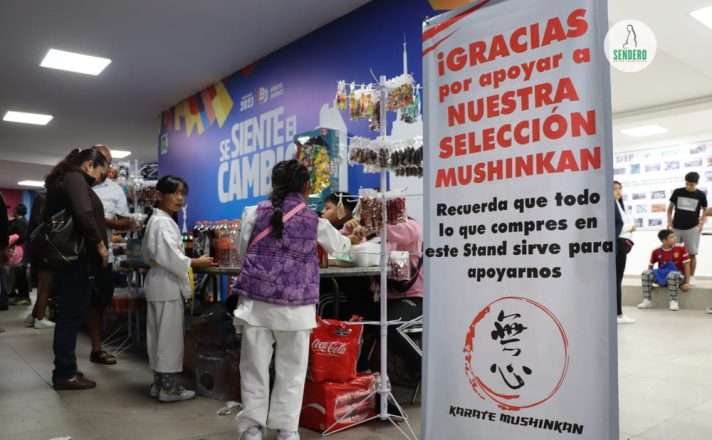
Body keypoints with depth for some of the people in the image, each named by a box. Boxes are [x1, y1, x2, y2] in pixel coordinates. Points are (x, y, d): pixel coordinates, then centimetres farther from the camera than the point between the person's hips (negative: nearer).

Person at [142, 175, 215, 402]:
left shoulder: (157, 220, 16)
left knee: (159, 335, 15)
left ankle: (159, 383, 24)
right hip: (167, 284, -11)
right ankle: (168, 388, 5)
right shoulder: (163, 222, -17)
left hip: (160, 281, 11)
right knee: (169, 336, -3)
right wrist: (194, 263, -17)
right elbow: (169, 256, -25)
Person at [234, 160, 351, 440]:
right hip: (296, 307, -1)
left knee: (254, 368, 10)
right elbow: (340, 246, 19)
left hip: (256, 303, 1)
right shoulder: (314, 221, 2)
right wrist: (347, 241, 42)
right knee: (291, 372, 11)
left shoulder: (253, 214, 2)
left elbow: (243, 252, 10)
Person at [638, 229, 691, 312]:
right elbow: (651, 266, 13)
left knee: (672, 275, -39)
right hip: (661, 275, 3)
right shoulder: (657, 252, -1)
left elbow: (686, 265, -6)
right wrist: (650, 279, 2)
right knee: (646, 273, -21)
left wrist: (687, 282, -10)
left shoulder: (680, 248, -8)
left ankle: (674, 301, -25)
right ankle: (647, 301, -18)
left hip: (678, 275, -3)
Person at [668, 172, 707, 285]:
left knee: (692, 254, 1)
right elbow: (670, 208, 9)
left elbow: (705, 210, 11)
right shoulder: (677, 192, -1)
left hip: (692, 228, -1)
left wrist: (701, 223, -3)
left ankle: (691, 277, 12)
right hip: (676, 228, 1)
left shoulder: (701, 195, -2)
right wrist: (669, 222, 0)